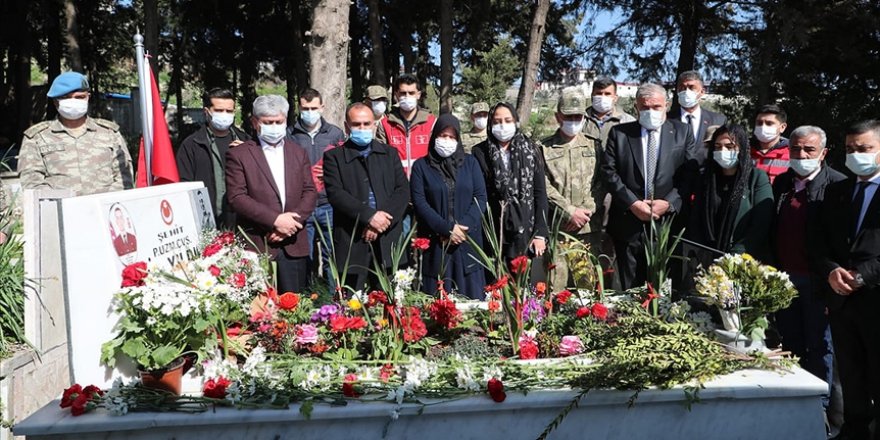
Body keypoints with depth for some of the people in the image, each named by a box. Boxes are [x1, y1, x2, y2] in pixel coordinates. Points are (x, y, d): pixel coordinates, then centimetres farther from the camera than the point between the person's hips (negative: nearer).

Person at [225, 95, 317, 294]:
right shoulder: (238, 155, 2)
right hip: (256, 245, -3)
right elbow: (237, 197, -7)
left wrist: (291, 222, -7)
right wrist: (275, 219, -14)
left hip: (294, 245, 3)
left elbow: (310, 192, 9)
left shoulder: (298, 153, 15)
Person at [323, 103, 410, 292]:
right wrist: (369, 215, -15)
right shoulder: (334, 156, 7)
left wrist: (383, 221, -9)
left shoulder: (389, 154, 15)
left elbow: (403, 190, 5)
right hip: (351, 241, -2)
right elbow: (335, 193, -6)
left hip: (388, 239, 2)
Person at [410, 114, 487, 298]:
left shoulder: (470, 163, 12)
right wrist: (447, 228, -12)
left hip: (468, 241, 2)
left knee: (471, 296, 1)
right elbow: (419, 202, -3)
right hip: (435, 244, -1)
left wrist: (463, 227, -10)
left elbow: (480, 197, 4)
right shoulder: (421, 166, 6)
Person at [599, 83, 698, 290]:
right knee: (630, 287, 6)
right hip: (628, 224, 0)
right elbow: (608, 171, -1)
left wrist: (669, 202, -10)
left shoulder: (683, 132, 9)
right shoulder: (619, 133, 7)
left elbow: (690, 174, 2)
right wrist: (632, 203, -10)